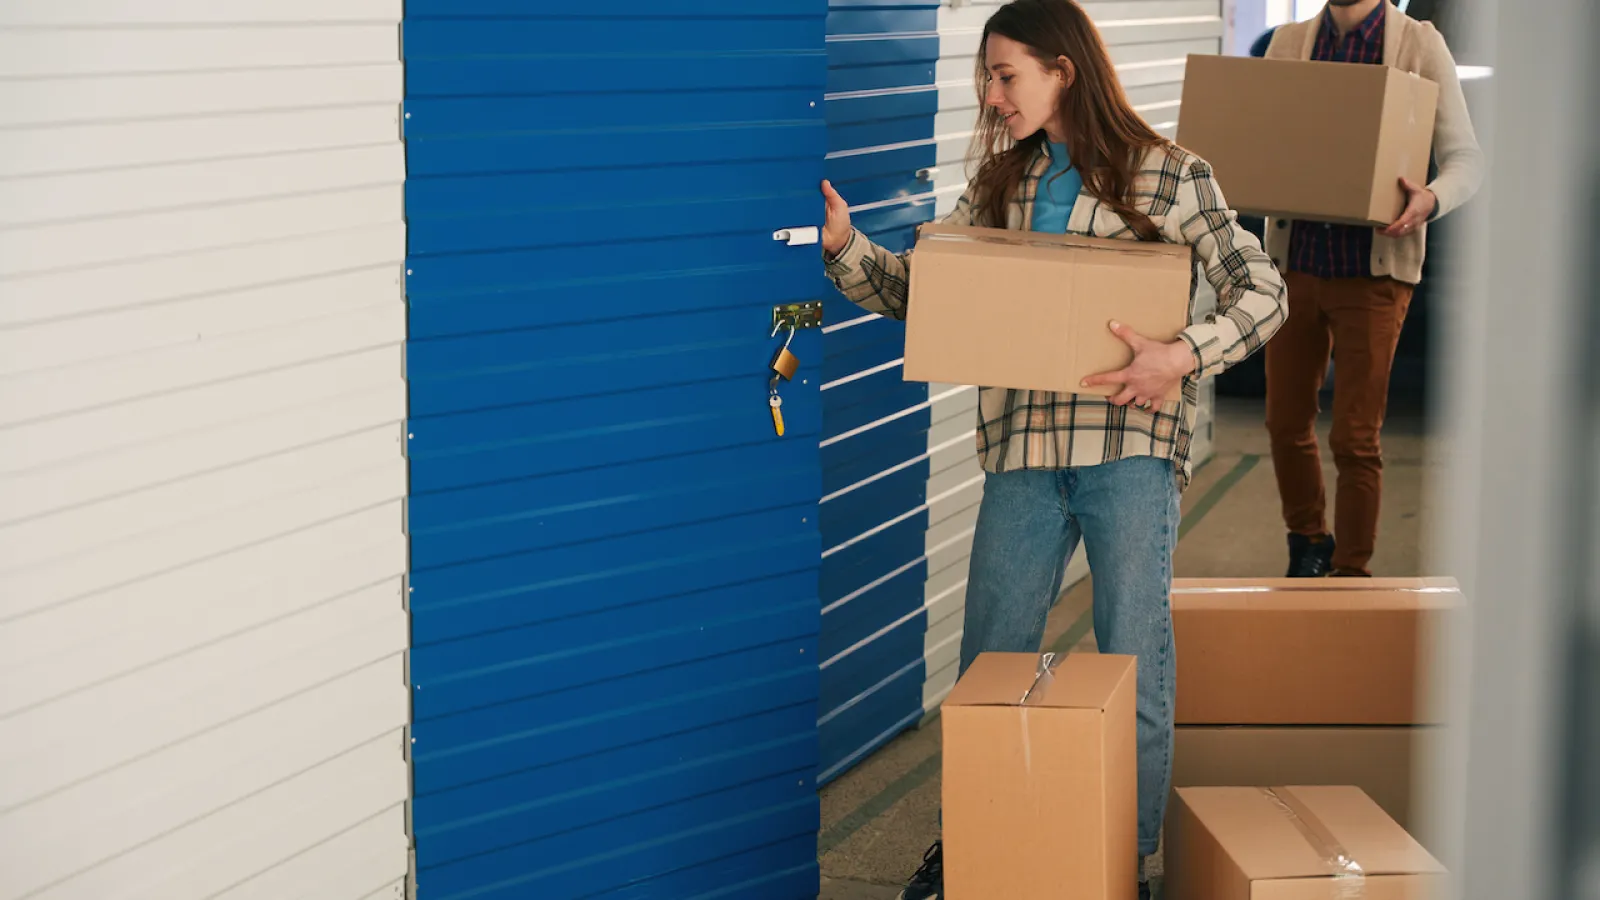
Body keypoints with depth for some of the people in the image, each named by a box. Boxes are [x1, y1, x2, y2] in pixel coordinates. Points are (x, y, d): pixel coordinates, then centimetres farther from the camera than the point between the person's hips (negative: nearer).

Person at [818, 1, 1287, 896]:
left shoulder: (1169, 176, -2)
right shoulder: (1002, 183, 11)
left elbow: (1263, 293, -2)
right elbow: (912, 290, 12)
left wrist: (1183, 354, -18)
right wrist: (844, 242, -6)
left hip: (1131, 449, -4)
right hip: (1024, 450, 4)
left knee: (1135, 671, 3)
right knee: (988, 664, 10)